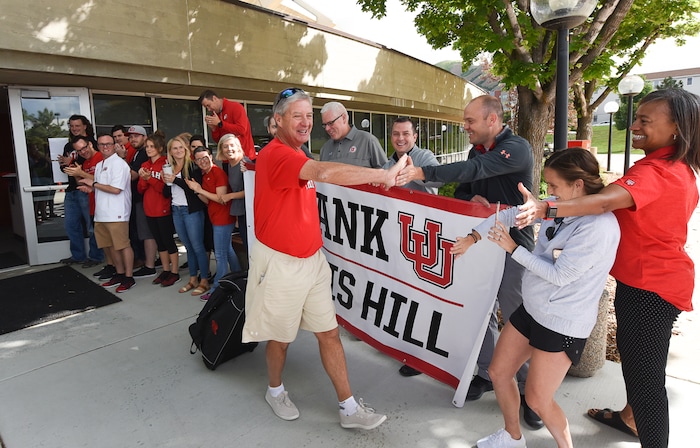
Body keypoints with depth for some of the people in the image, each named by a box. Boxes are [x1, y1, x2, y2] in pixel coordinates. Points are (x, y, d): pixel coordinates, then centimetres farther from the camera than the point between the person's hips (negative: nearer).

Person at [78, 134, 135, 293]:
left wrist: (94, 183, -9)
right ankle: (119, 274, 27)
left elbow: (115, 189, -18)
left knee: (123, 245, -3)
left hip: (116, 213, -9)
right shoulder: (99, 165, 18)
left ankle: (129, 277, 6)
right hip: (101, 213, 9)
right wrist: (90, 189, 6)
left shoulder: (118, 163, -10)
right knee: (109, 245, 14)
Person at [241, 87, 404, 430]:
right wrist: (385, 175, -35)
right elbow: (324, 173, -37)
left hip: (312, 258, 8)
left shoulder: (298, 156, 11)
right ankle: (275, 391, 41)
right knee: (281, 336, 13)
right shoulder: (275, 154, -20)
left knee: (329, 332, 9)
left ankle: (349, 408, 20)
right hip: (280, 263, -8)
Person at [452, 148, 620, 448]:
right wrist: (473, 237, 2)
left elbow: (559, 275, -22)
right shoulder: (558, 205, -3)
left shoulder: (599, 227, -24)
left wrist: (513, 249, -17)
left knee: (537, 398, 5)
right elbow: (512, 214, 7)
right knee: (498, 372, 16)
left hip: (562, 324, -8)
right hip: (531, 308, 8)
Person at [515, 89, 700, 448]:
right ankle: (631, 417, 49)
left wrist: (546, 209, -56)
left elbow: (605, 201, -43)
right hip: (654, 279, 11)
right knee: (634, 356, 28)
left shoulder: (655, 172, -25)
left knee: (645, 373, 1)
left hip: (650, 286, -11)